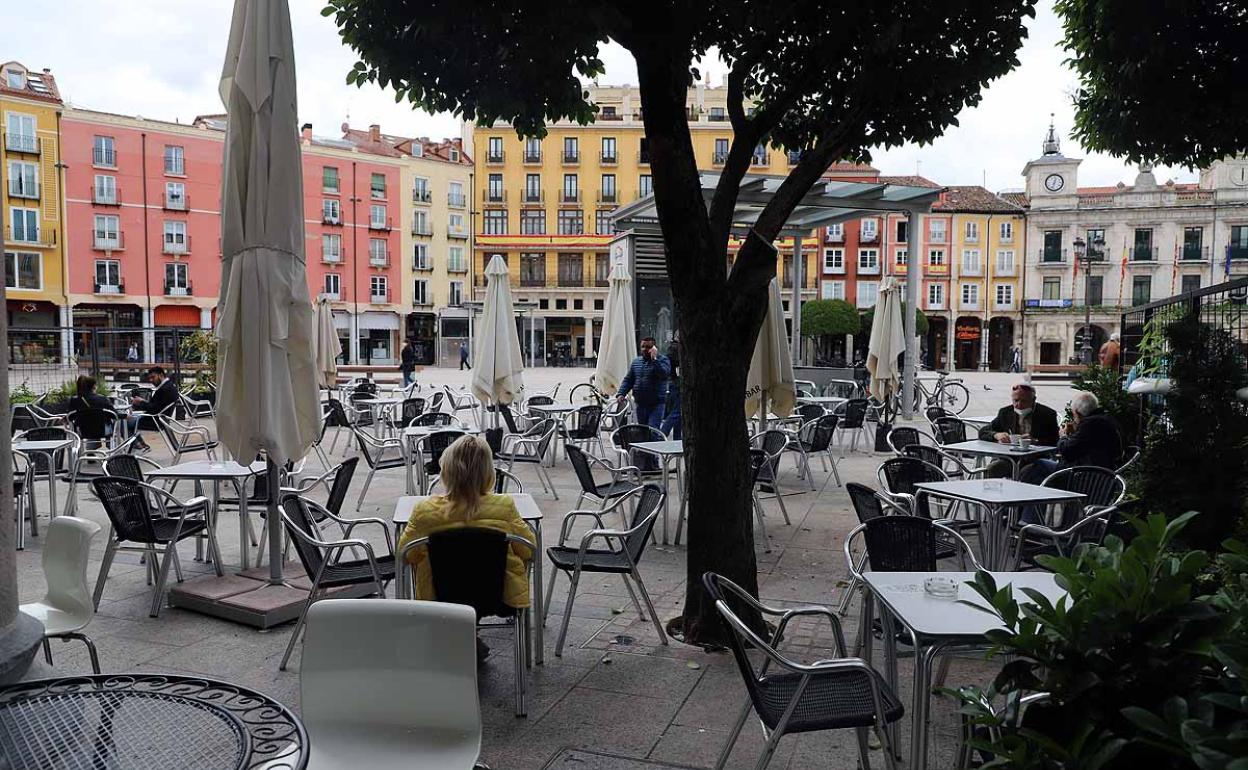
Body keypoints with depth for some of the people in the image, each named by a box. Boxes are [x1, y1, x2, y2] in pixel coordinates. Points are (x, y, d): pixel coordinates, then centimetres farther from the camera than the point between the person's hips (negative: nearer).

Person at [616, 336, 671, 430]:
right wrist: (621, 394, 2)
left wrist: (654, 359, -22)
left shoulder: (662, 359, -2)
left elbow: (664, 373, -21)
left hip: (656, 405, -6)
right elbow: (628, 380, 16)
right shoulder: (636, 362, 15)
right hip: (640, 405, 6)